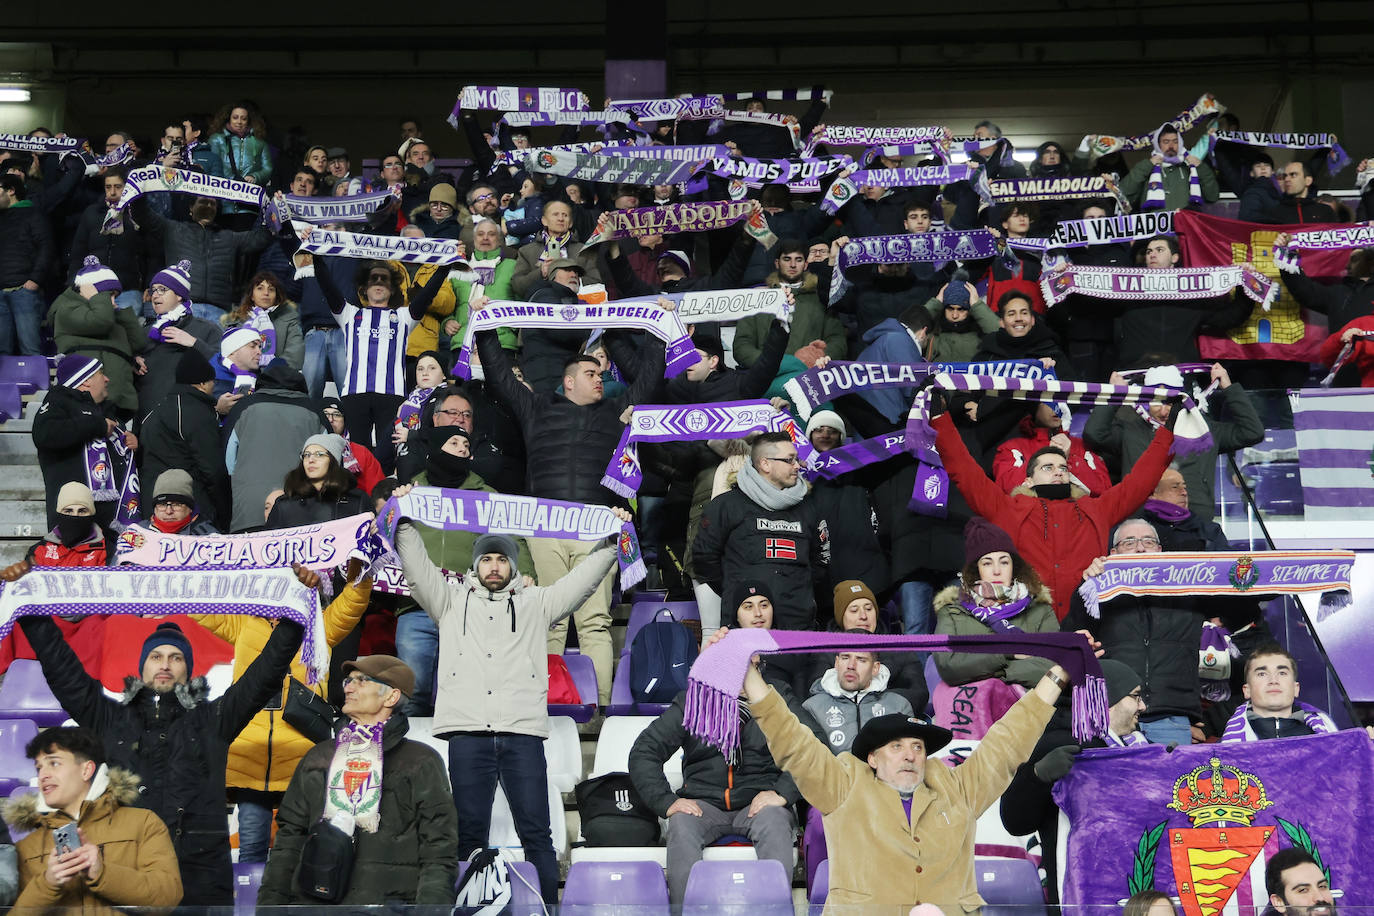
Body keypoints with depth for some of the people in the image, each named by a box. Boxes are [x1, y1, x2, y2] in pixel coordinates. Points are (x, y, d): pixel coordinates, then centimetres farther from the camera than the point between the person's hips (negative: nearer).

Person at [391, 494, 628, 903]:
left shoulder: (535, 603, 21)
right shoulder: (451, 601, 21)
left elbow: (584, 577, 16)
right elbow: (418, 568, 12)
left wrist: (611, 539, 6)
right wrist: (405, 523, 1)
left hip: (522, 732, 0)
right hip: (467, 732, 0)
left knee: (536, 832, -4)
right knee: (470, 832, 0)